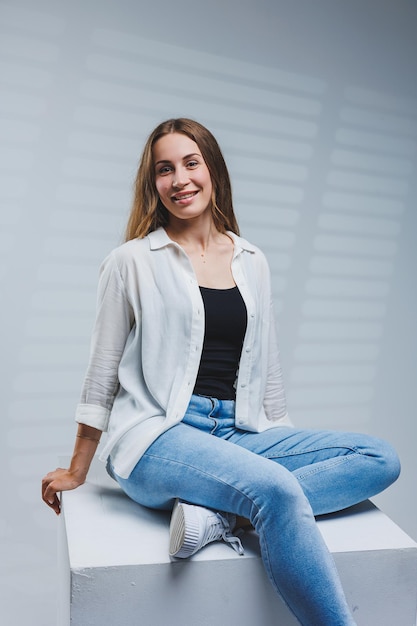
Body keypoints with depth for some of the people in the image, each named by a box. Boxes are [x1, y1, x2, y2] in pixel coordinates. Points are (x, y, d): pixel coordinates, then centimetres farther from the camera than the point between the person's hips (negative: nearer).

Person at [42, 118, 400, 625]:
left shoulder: (252, 263, 13)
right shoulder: (132, 262, 2)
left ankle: (214, 512, -22)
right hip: (156, 435, -5)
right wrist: (76, 471, 10)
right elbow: (102, 374, 6)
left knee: (381, 459, -12)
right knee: (277, 491, -32)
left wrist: (287, 450, 19)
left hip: (239, 432, 6)